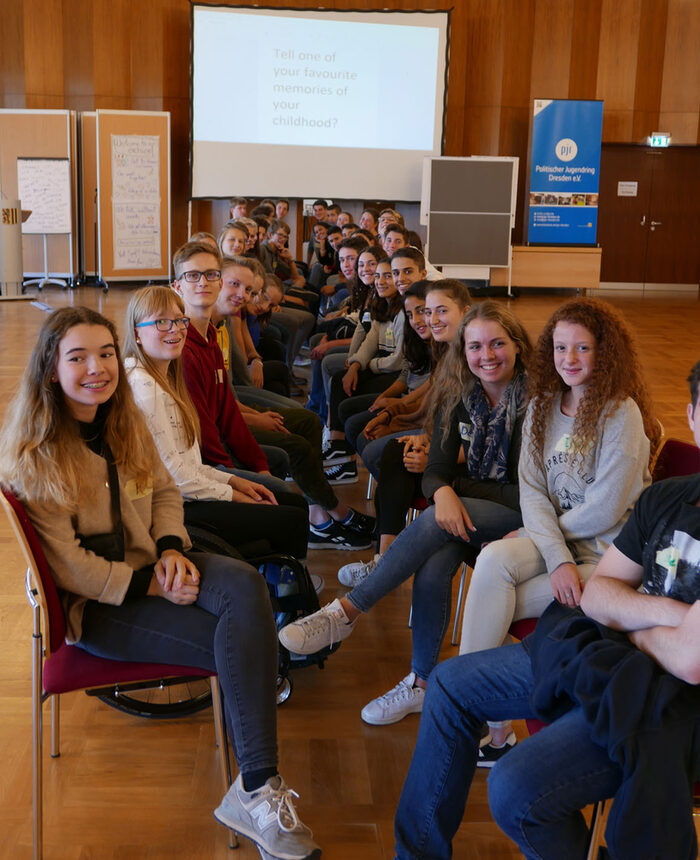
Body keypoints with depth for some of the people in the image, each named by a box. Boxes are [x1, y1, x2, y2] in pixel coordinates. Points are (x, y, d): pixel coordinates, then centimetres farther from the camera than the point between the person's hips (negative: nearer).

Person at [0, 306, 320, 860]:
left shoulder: (125, 421, 7)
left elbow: (164, 491, 15)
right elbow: (66, 565, -16)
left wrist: (171, 549, -5)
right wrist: (149, 586, -18)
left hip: (148, 563, 6)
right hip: (91, 606, -6)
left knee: (245, 585, -27)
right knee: (238, 643, -25)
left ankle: (258, 789, -28)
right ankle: (254, 795, -11)